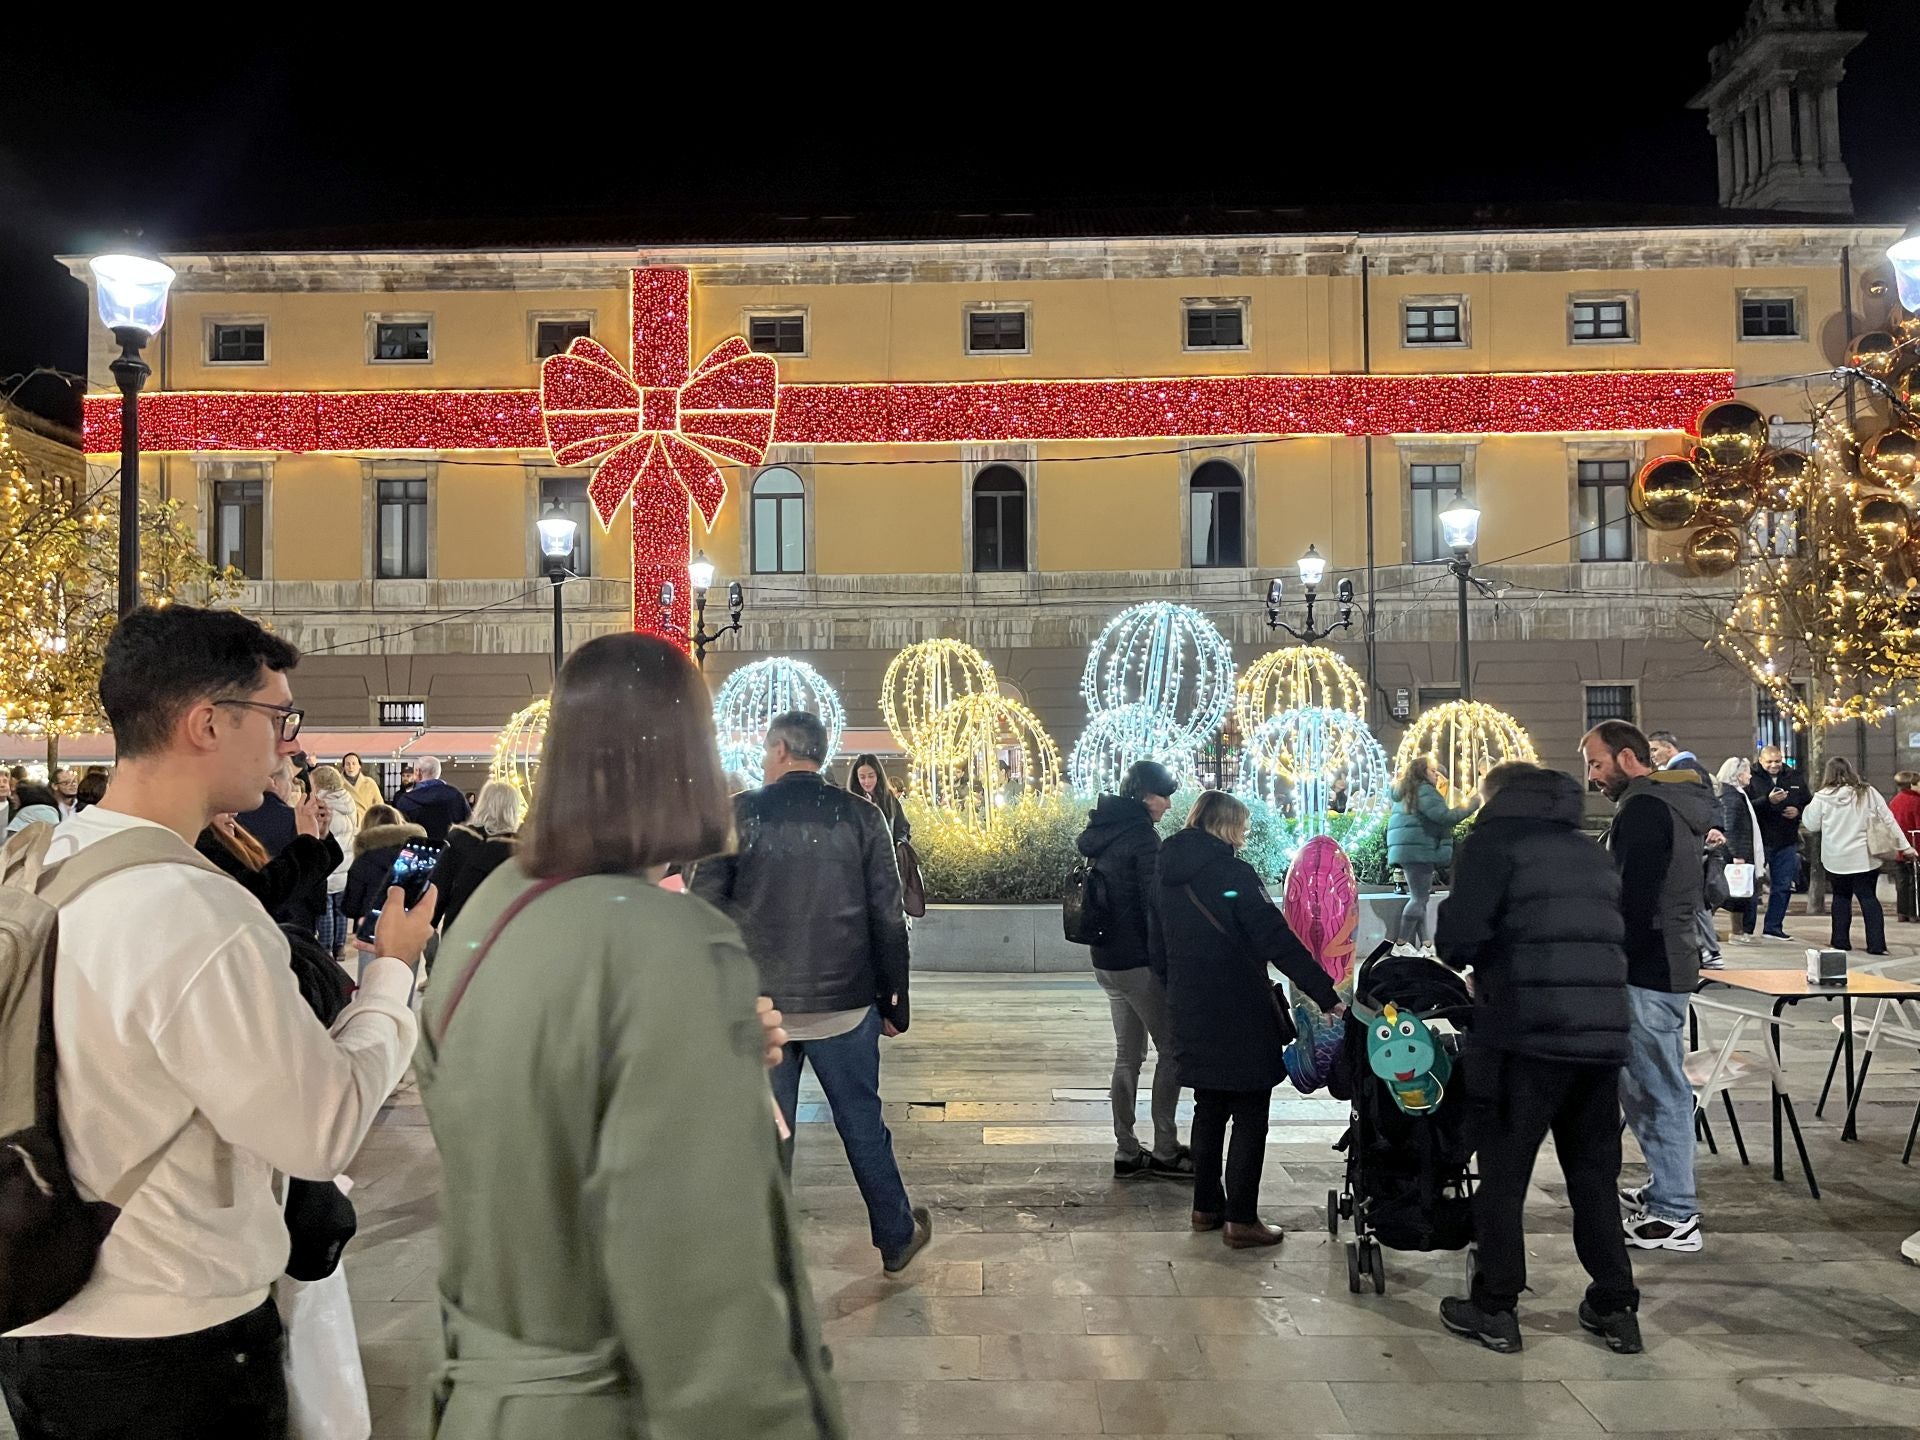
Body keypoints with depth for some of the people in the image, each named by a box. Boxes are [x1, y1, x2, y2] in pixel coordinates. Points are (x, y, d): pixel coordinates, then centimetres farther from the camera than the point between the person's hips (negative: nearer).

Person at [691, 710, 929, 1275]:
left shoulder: (740, 814, -5)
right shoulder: (860, 816, -1)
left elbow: (706, 908, -5)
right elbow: (887, 918, -1)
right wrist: (893, 999, 8)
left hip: (758, 1005, -1)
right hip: (844, 1002, 1)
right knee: (863, 1124, 15)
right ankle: (896, 1238, 30)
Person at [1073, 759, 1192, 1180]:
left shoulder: (1102, 833, 11)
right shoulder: (1142, 836, -15)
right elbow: (1154, 904, -17)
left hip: (1106, 959, 9)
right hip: (1139, 962, -9)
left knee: (1128, 1054, 14)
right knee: (1171, 1050, 3)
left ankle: (1126, 1153, 18)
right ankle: (1165, 1151, 8)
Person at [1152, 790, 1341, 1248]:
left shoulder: (1166, 875, 7)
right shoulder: (1233, 874, -16)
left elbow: (1159, 952, 14)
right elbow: (1279, 943, -20)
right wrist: (1328, 997, -18)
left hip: (1191, 1016, 7)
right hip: (1241, 1018, -7)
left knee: (1209, 1109, 18)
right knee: (1250, 1116, 3)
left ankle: (1207, 1206, 26)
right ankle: (1241, 1220, 7)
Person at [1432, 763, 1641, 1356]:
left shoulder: (1495, 837, -1)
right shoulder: (1591, 850, 19)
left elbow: (1460, 935, -14)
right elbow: (1618, 934, 22)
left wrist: (1465, 958, 10)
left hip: (1526, 1033, -6)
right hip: (1603, 1033, 6)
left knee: (1502, 1173, 5)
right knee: (1595, 1174, 17)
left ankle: (1494, 1309, 13)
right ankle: (1615, 1308, 24)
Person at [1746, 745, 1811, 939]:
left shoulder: (1794, 778, 9)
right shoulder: (1752, 779, -6)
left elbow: (1809, 803, 18)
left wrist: (1798, 811, -2)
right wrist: (1768, 800, -28)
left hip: (1787, 842, 5)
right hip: (1760, 841, -5)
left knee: (1783, 886, 9)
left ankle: (1773, 927, 19)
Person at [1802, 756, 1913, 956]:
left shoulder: (1822, 798, -8)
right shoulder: (1868, 793, -5)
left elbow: (1811, 825, 1)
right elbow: (1888, 820, -1)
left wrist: (1809, 808, 19)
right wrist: (1904, 846, 4)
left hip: (1837, 860, 0)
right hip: (1866, 858, 0)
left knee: (1841, 897, 15)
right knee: (1869, 898, 6)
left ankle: (1841, 940, 17)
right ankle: (1876, 944, 0)